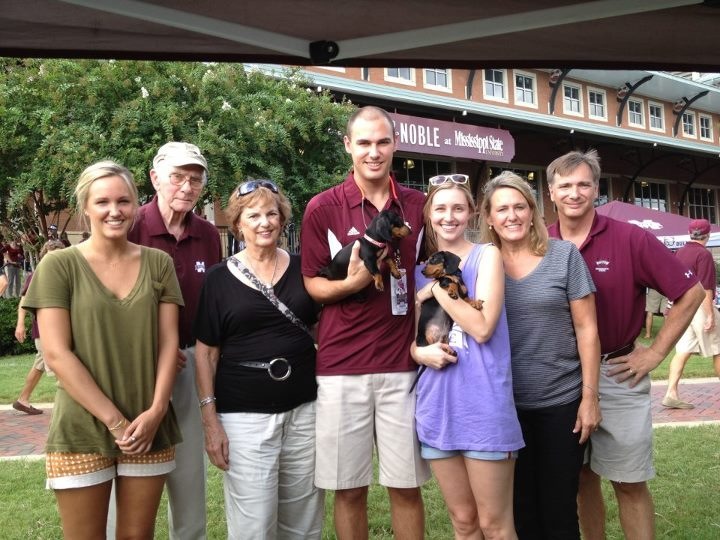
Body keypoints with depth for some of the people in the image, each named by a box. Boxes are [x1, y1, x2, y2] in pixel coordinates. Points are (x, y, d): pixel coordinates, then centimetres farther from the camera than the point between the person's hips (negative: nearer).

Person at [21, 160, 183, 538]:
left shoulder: (159, 263, 3)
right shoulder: (59, 265, -5)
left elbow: (168, 342, 2)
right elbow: (56, 353, -9)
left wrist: (155, 411, -11)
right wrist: (114, 419, -13)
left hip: (149, 427, 3)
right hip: (81, 431, -2)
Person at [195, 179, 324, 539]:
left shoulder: (302, 269, 5)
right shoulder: (220, 278, -1)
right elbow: (205, 351, -1)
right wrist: (210, 418, -6)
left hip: (304, 408, 3)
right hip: (244, 415, -2)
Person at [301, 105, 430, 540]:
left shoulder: (418, 205, 6)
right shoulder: (323, 207, -2)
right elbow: (311, 283, 0)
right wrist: (351, 283, -19)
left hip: (403, 363, 2)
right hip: (342, 366, -2)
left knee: (407, 484, 10)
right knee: (349, 487, 8)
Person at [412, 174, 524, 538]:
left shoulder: (486, 255, -1)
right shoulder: (421, 268, 11)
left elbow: (482, 327, -14)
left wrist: (436, 289, -10)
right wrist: (419, 352, -6)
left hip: (484, 406, -4)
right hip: (437, 406, 4)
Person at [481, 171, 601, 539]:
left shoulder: (564, 255, -3)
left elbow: (586, 329, -2)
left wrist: (589, 395, -5)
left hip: (562, 402, -1)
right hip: (504, 405, 2)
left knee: (559, 506, 10)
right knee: (519, 506, 12)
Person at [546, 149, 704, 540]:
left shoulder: (631, 239, -9)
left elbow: (691, 292, -5)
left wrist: (655, 353, -7)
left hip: (617, 374, -2)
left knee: (630, 482, 7)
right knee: (581, 477, 15)